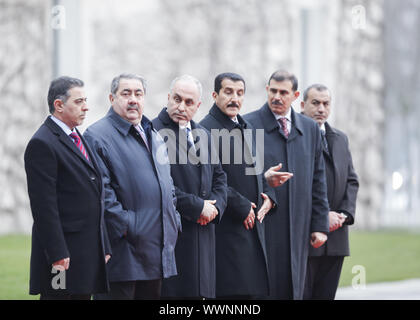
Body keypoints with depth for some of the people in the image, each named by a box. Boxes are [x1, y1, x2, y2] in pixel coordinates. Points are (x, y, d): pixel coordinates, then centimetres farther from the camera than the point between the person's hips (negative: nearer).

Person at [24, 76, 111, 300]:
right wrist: (57, 254, -20)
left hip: (88, 255, 9)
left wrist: (104, 247, 18)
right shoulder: (42, 144, -11)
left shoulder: (78, 139, 19)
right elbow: (44, 205, -16)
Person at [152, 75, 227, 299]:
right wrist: (197, 207, -13)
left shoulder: (203, 135, 18)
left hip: (203, 234, 7)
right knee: (172, 292, -8)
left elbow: (219, 177, 22)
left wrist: (216, 206, 1)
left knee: (199, 292, 7)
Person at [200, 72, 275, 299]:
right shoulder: (206, 129, -9)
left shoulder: (247, 128, 20)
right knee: (232, 289, -11)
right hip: (227, 228, -8)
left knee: (252, 290, 6)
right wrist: (241, 206, -15)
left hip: (252, 224, 8)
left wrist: (268, 196, 9)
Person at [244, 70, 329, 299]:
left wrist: (320, 225, 9)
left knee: (293, 289, 5)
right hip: (261, 228, -4)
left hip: (297, 230, 4)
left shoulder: (310, 129, 13)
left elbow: (318, 180, 14)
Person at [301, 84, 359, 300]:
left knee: (326, 295, 7)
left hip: (335, 240, 6)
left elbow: (351, 180, 17)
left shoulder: (340, 139, 19)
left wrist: (345, 214, -1)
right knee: (300, 295, -6)